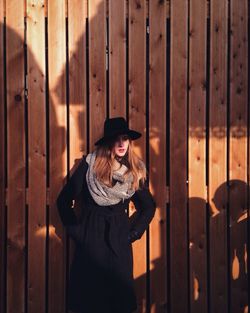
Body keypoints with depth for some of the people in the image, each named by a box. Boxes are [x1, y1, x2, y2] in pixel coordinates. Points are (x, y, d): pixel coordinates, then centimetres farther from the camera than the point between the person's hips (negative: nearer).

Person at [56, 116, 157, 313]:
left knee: (120, 292, 8)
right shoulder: (90, 164, -8)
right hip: (90, 237, -2)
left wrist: (134, 232, 4)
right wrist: (75, 230, -3)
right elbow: (64, 200, -2)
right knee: (88, 293, 6)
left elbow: (149, 206, 13)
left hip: (119, 239, 2)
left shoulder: (136, 170, 0)